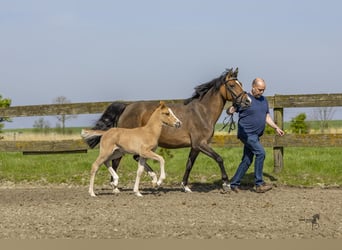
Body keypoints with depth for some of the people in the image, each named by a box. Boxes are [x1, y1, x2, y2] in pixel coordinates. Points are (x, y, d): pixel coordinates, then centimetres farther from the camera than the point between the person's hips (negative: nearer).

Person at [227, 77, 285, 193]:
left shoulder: (264, 100, 12)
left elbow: (267, 117, 21)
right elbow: (229, 111, -9)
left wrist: (276, 128, 11)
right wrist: (231, 110, -32)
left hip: (255, 135, 8)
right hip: (246, 134, -8)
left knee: (247, 160, 10)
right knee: (260, 153, -19)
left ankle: (234, 183, 19)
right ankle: (259, 184, -15)